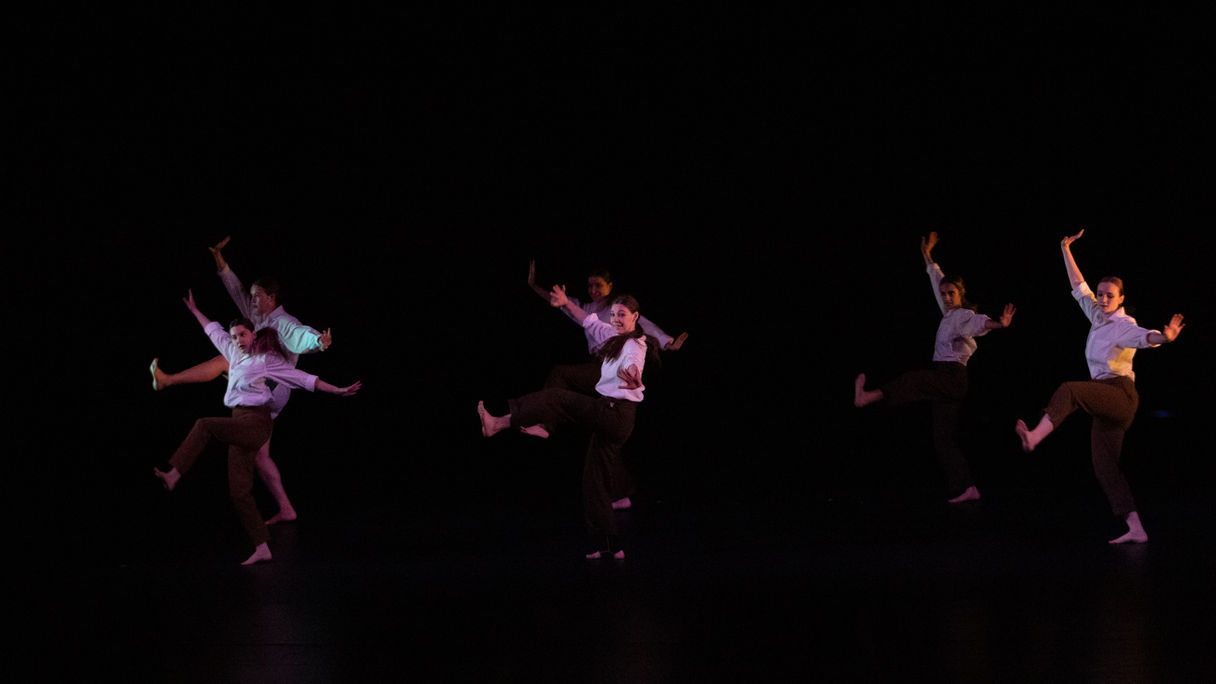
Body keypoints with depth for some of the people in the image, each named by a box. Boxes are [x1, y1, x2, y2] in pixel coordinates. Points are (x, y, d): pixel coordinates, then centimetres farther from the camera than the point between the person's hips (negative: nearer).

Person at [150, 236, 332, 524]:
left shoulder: (284, 324, -14)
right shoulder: (258, 317, 13)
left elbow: (302, 336, -35)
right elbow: (237, 291, 19)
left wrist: (318, 341, -58)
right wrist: (220, 260, 14)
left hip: (271, 391, -9)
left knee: (227, 360, -14)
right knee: (259, 456, 8)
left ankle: (167, 380, -8)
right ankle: (285, 509, 9)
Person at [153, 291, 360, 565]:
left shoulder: (266, 359, -3)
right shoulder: (235, 354, 16)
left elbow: (303, 379, -4)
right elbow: (215, 332, 33)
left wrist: (337, 390, -9)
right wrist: (194, 311, 44)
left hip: (256, 423, -7)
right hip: (240, 424, 7)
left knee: (205, 425, -26)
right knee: (239, 492, -1)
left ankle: (173, 476, -30)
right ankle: (262, 549, -1)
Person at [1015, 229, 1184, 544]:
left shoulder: (1124, 326, -7)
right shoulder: (1098, 317, 15)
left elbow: (1144, 337, -28)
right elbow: (1079, 288, 26)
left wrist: (1163, 337, -50)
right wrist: (1066, 252, 28)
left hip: (1120, 394, -9)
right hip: (1105, 405, 9)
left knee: (1069, 390, -32)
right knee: (1104, 467, 0)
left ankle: (1033, 437, -56)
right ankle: (1136, 529, -5)